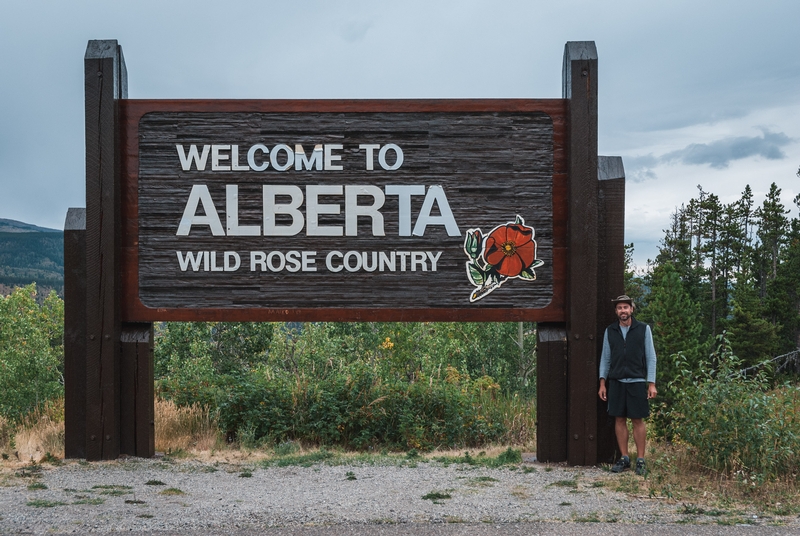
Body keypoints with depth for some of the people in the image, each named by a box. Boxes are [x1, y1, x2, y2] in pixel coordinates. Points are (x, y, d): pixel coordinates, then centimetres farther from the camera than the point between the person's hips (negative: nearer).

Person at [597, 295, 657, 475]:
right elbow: (605, 358, 11)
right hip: (616, 382, 2)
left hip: (637, 382, -2)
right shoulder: (610, 331, 7)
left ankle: (640, 460, 5)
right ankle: (624, 459, 11)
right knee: (619, 420, 3)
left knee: (638, 420, -1)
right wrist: (602, 383, 4)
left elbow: (651, 357, 1)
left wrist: (652, 384, -5)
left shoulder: (643, 329, 1)